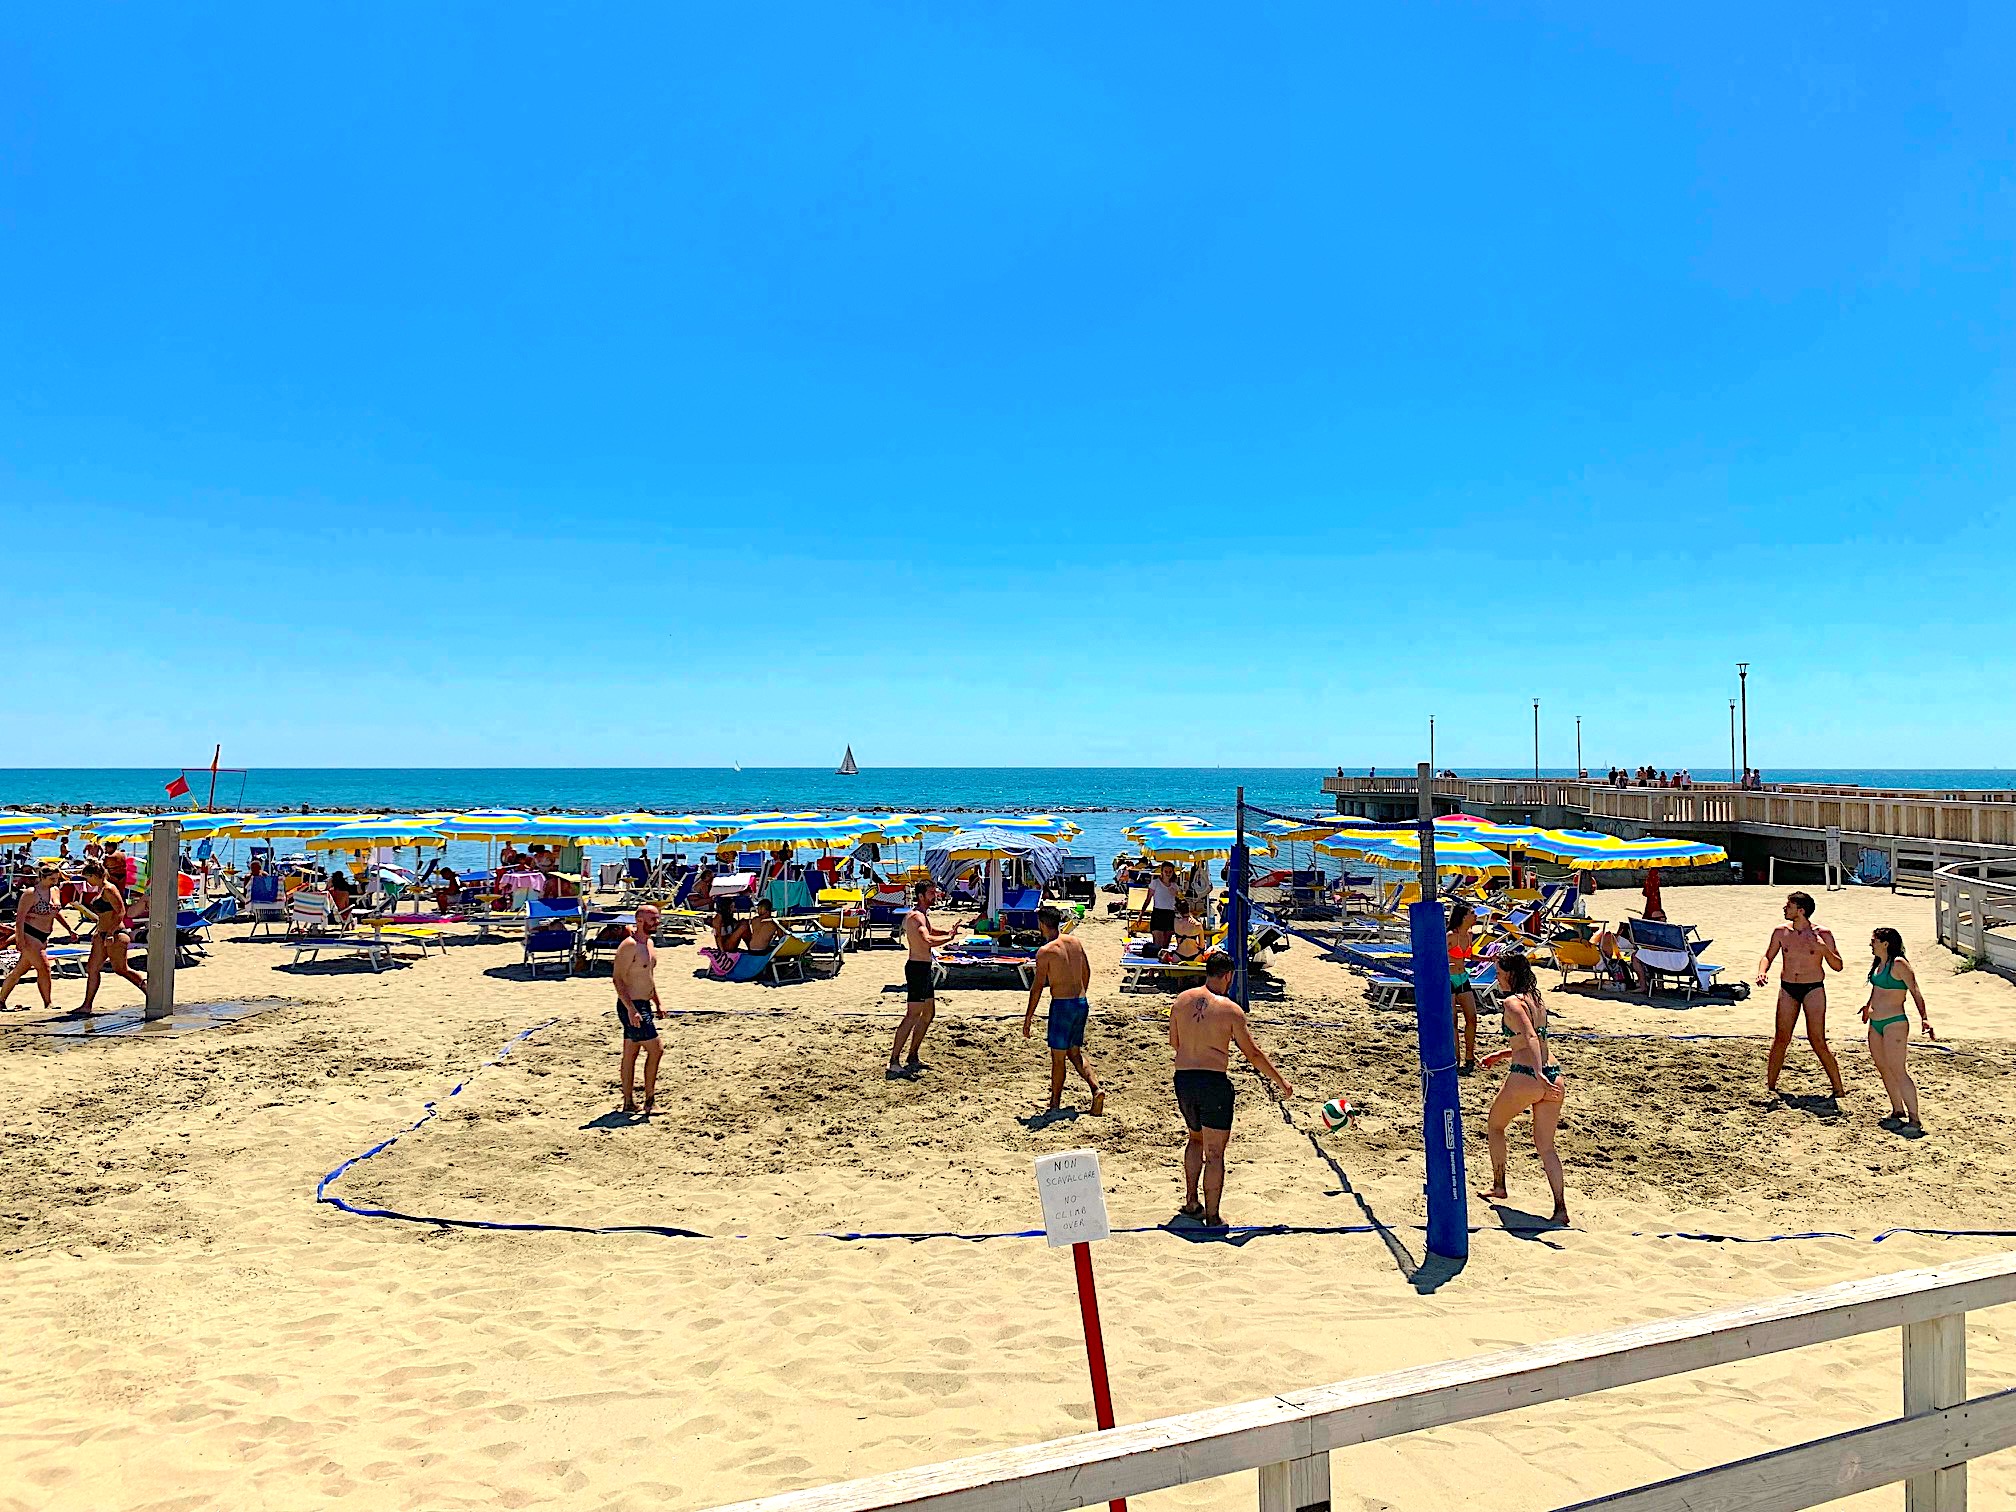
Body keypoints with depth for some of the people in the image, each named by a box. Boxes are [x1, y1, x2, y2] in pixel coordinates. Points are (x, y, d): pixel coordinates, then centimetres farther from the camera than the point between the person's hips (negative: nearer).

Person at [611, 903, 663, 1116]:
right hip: (631, 1006, -9)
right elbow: (618, 979, -21)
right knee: (655, 1050, -7)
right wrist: (631, 1009, -25)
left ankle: (628, 1102, 17)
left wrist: (657, 1002, 22)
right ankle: (649, 1100, 1)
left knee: (630, 1055, 12)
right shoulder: (629, 946, -18)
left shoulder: (649, 943, 12)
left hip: (644, 1005, 9)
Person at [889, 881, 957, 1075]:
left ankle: (913, 1057, 24)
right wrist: (948, 937, -18)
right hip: (917, 967, -11)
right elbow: (928, 941, -33)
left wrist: (948, 932, 14)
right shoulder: (916, 916, -17)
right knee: (913, 1015, -12)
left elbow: (932, 930, 35)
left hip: (924, 968, 11)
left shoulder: (923, 915, 16)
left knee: (929, 1013, 16)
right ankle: (894, 1061, -11)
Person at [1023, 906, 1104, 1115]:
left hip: (1062, 1005, -7)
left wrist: (1029, 1016, -5)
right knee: (1075, 1052, 18)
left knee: (1058, 1057, 5)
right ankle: (1096, 1088, 1)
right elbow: (1086, 972, 16)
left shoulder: (1045, 951, -13)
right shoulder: (1075, 943, 7)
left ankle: (1055, 1103, 15)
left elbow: (1038, 986, -12)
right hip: (1082, 1003, 7)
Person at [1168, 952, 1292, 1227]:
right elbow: (1253, 1054, -4)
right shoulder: (1231, 1010, -10)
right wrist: (1281, 1083, 7)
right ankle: (1212, 1219, 6)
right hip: (1214, 1082, -5)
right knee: (1215, 1152, 3)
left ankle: (1191, 1202, 28)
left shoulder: (1181, 1001, 3)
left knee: (1196, 1138, 27)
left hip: (1182, 1079, 5)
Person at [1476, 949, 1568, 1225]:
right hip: (1553, 1075, 6)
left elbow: (1530, 1037, -23)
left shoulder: (1511, 1002, -7)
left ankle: (1498, 1186, 29)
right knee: (1546, 1146, 9)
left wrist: (1538, 1075, -33)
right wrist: (1500, 1055, 33)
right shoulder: (1538, 999, 16)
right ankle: (1560, 1209, 0)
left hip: (1525, 1078, -6)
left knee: (1494, 1127, 20)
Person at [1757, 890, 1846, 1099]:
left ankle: (1838, 1088, 3)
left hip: (1813, 989, -3)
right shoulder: (1781, 932, 3)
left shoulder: (1822, 935, -5)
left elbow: (1838, 966, -2)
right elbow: (1768, 957, 13)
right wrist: (1762, 971, -8)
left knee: (1818, 1042, -7)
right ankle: (1770, 1085, 11)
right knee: (1781, 1039, 3)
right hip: (1787, 989, 3)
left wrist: (1824, 950, -20)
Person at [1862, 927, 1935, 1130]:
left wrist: (1923, 1018, -27)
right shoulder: (1878, 964, 11)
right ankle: (1898, 1111, 24)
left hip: (1894, 1023, -9)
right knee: (1883, 1069, 13)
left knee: (1897, 1070, -10)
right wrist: (1868, 1005, 42)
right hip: (1875, 1024, 9)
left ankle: (1914, 1119, -6)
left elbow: (1915, 991, -18)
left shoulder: (1899, 964, -13)